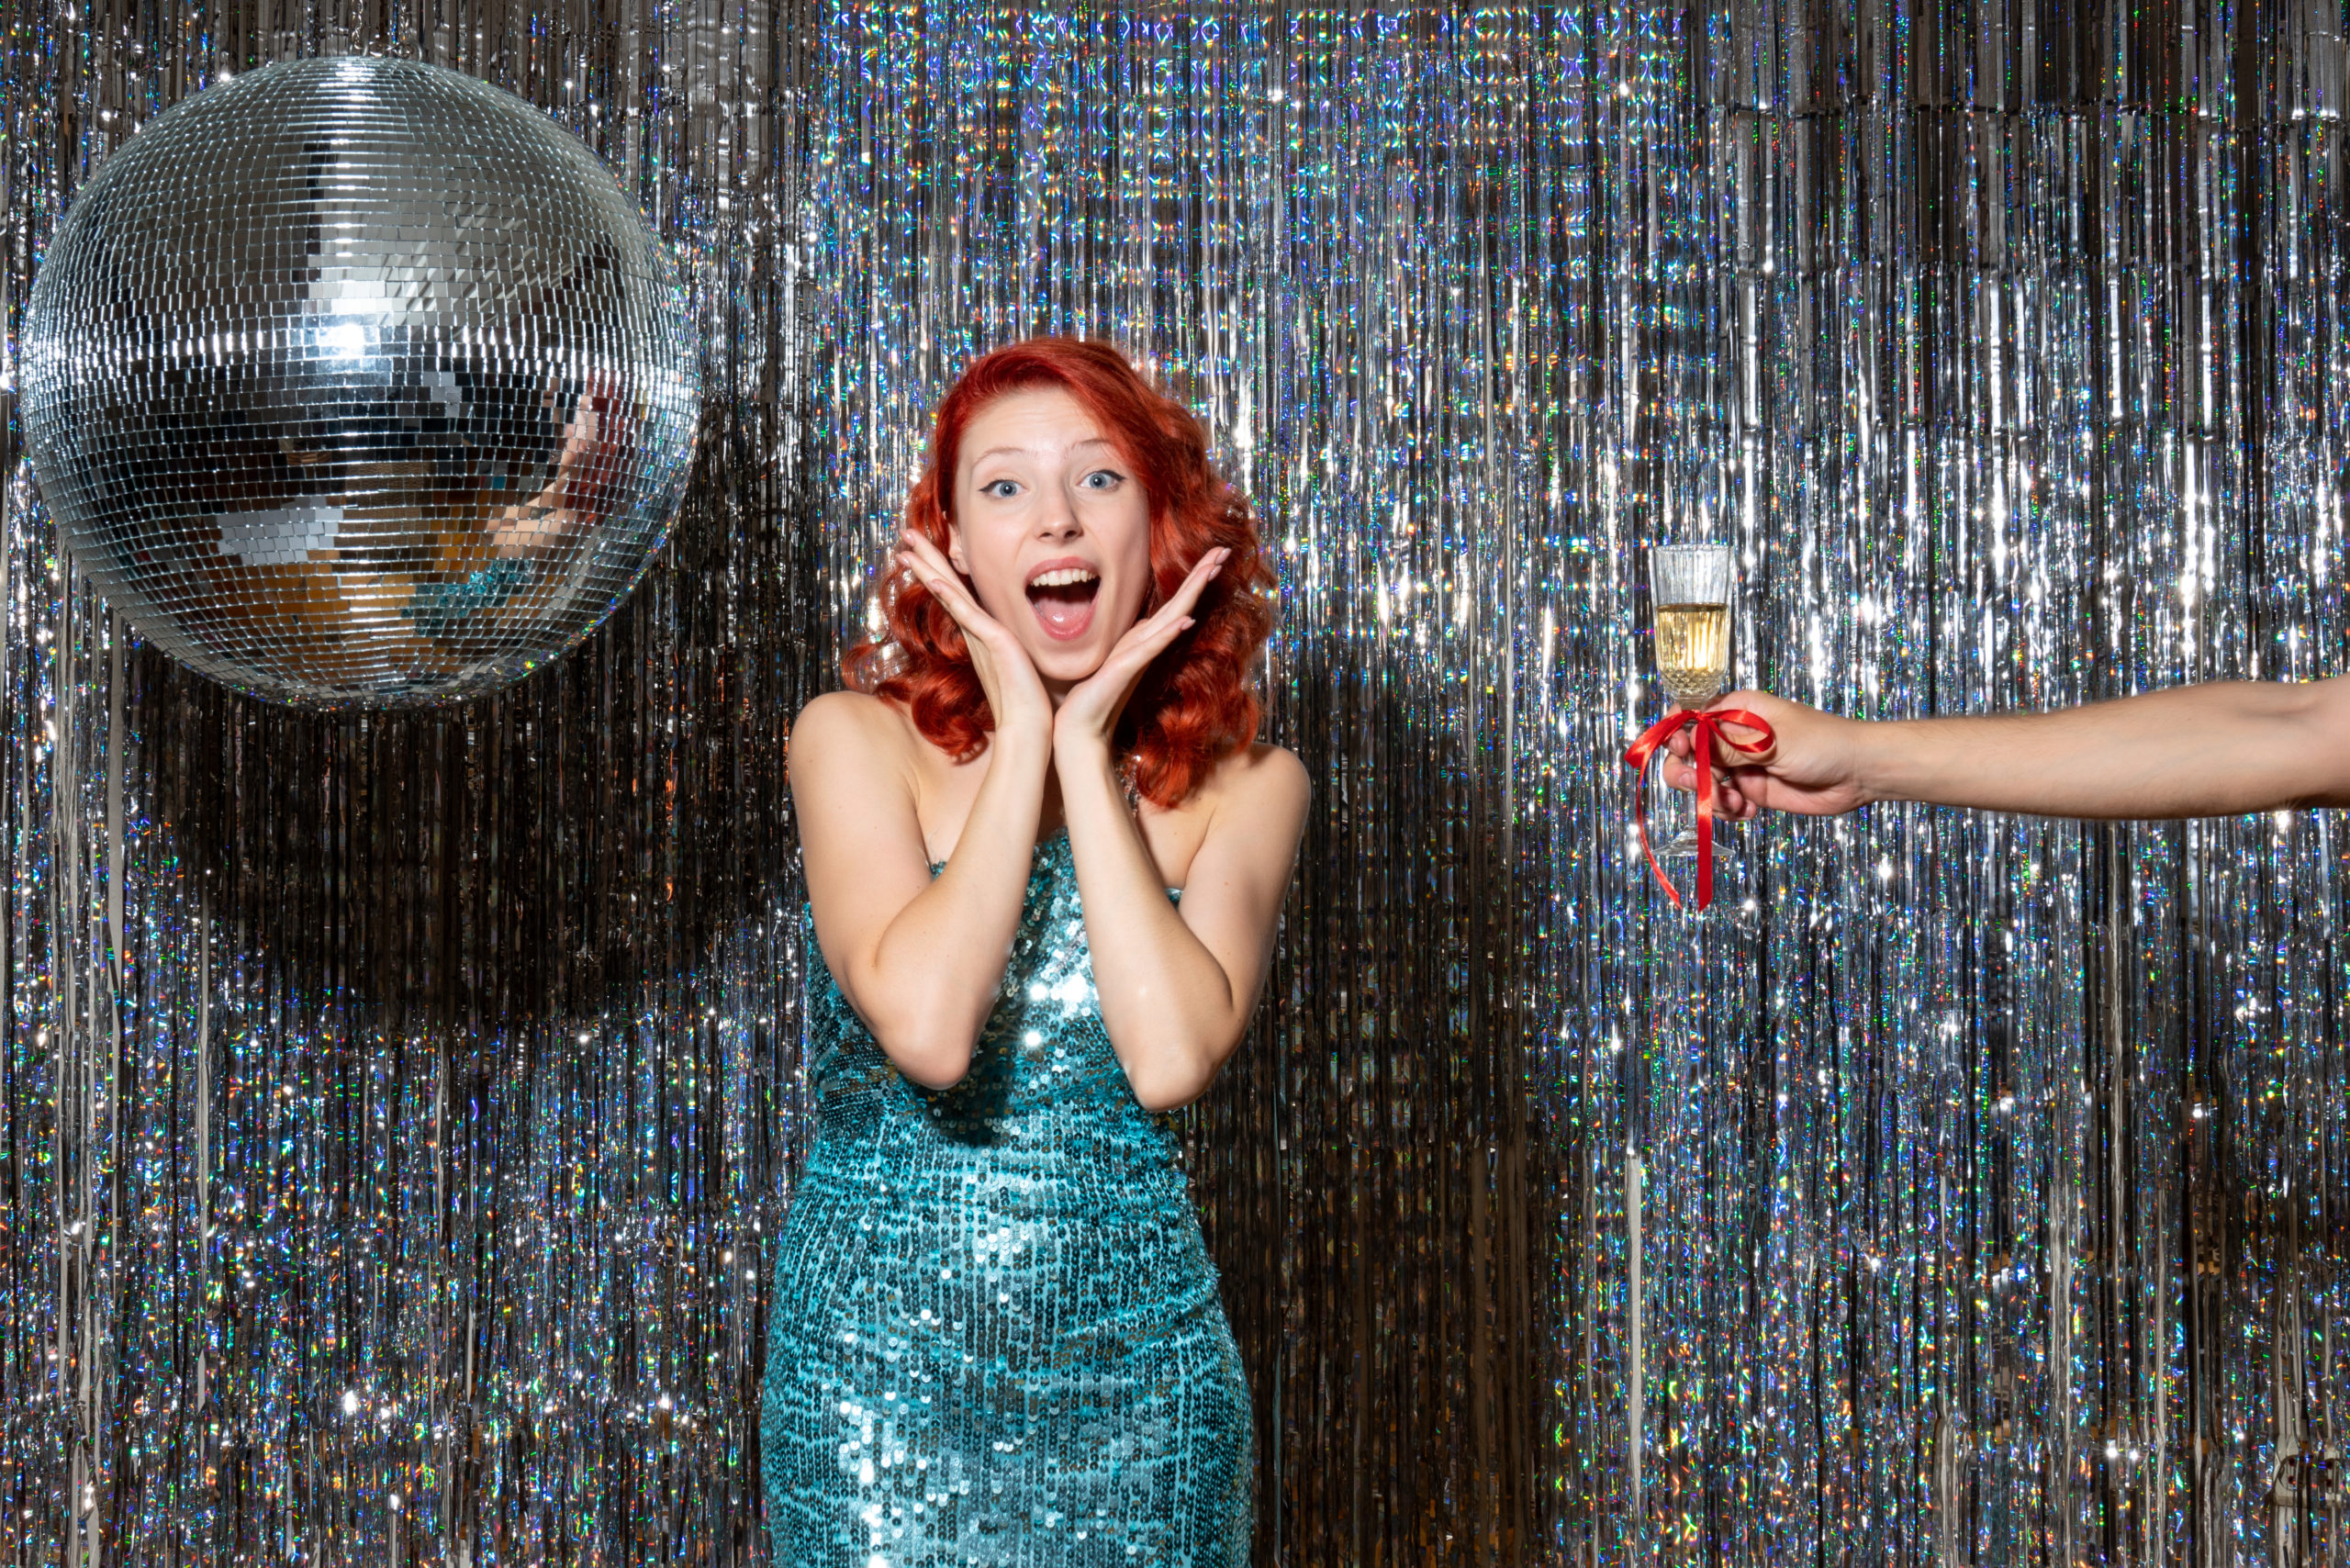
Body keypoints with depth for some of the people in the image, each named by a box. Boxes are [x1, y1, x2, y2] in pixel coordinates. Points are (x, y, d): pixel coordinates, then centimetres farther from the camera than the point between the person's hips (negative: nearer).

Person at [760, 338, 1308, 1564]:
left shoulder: (1240, 784, -1)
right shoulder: (856, 741, -6)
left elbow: (1173, 1058, -18)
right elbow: (927, 1028, -22)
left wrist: (1088, 750, -12)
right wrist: (1022, 738, -14)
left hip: (1137, 1371, 1)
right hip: (878, 1364, -1)